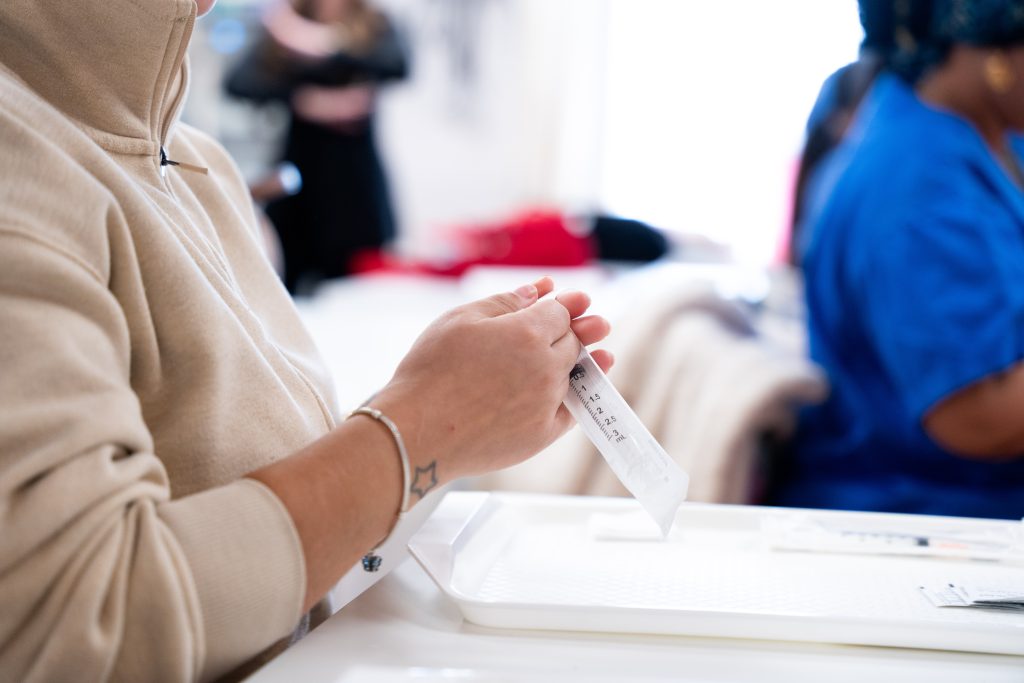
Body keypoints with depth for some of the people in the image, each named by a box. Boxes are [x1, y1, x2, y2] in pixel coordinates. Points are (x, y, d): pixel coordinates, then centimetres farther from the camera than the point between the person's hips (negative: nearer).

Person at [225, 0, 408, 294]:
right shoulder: (283, 24, 5)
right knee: (286, 293, -1)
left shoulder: (374, 25, 3)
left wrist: (332, 45, -30)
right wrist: (303, 98, -21)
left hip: (355, 180, -1)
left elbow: (398, 65, -18)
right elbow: (239, 82, -8)